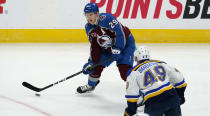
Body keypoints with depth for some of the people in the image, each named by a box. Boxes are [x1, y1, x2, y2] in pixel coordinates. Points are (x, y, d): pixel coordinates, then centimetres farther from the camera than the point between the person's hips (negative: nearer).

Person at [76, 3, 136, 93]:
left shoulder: (106, 18, -29)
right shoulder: (89, 28, -3)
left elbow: (120, 33, -31)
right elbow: (94, 46, 5)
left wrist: (117, 49, -29)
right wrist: (91, 61, -1)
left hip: (125, 43, -7)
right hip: (107, 48, 7)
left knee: (124, 70, -22)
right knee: (97, 65, 6)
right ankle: (90, 86, 31)